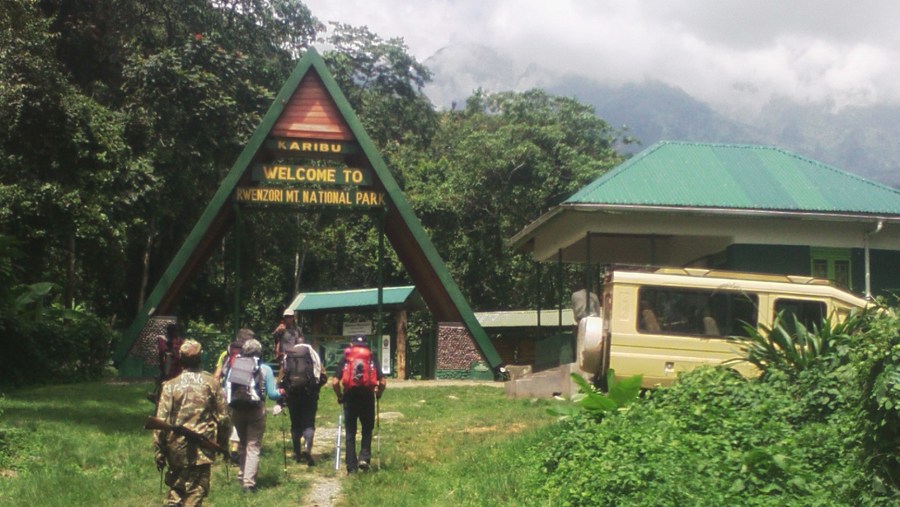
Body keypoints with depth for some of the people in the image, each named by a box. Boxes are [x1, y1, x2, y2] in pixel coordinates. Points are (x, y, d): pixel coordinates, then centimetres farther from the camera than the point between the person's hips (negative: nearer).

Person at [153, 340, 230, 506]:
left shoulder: (171, 386, -6)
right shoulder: (212, 383, -2)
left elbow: (161, 421, -7)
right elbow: (223, 418, 1)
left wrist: (159, 451, 1)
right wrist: (222, 443, 15)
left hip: (177, 448, 0)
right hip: (203, 448, 0)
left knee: (176, 487, 19)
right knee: (196, 491, 7)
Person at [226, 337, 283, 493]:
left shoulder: (234, 367, 5)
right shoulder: (265, 369, -1)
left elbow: (225, 391, 5)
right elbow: (271, 394, -3)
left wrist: (231, 400, 26)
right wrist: (280, 393, 18)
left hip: (237, 410, 3)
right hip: (256, 410, -3)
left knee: (242, 443, 22)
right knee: (253, 446, -1)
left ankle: (243, 475, 31)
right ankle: (249, 482, -10)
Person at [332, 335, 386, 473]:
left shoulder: (344, 360, 7)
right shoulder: (371, 359, 9)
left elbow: (335, 383, -3)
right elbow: (382, 382, 0)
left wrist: (340, 396, 12)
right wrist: (378, 394, 17)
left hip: (350, 397, 0)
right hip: (367, 396, 0)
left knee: (350, 432, 8)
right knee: (367, 429, 17)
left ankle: (351, 466, 9)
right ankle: (364, 458, 0)